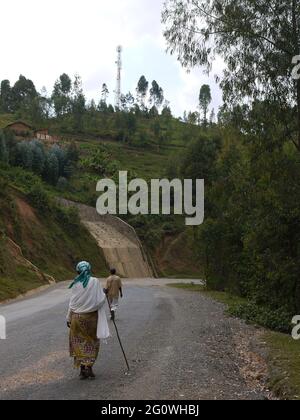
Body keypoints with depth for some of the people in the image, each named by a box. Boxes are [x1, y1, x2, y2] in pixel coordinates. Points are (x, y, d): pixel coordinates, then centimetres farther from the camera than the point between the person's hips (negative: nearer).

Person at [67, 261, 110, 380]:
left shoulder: (76, 284, -5)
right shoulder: (95, 281, -8)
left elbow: (72, 302, -2)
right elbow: (101, 299, -7)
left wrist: (69, 318, 7)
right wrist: (104, 294, 15)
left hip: (77, 317, 1)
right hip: (91, 316, -1)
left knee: (80, 343, 11)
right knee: (91, 342, 12)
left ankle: (82, 369, 9)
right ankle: (89, 367, 5)